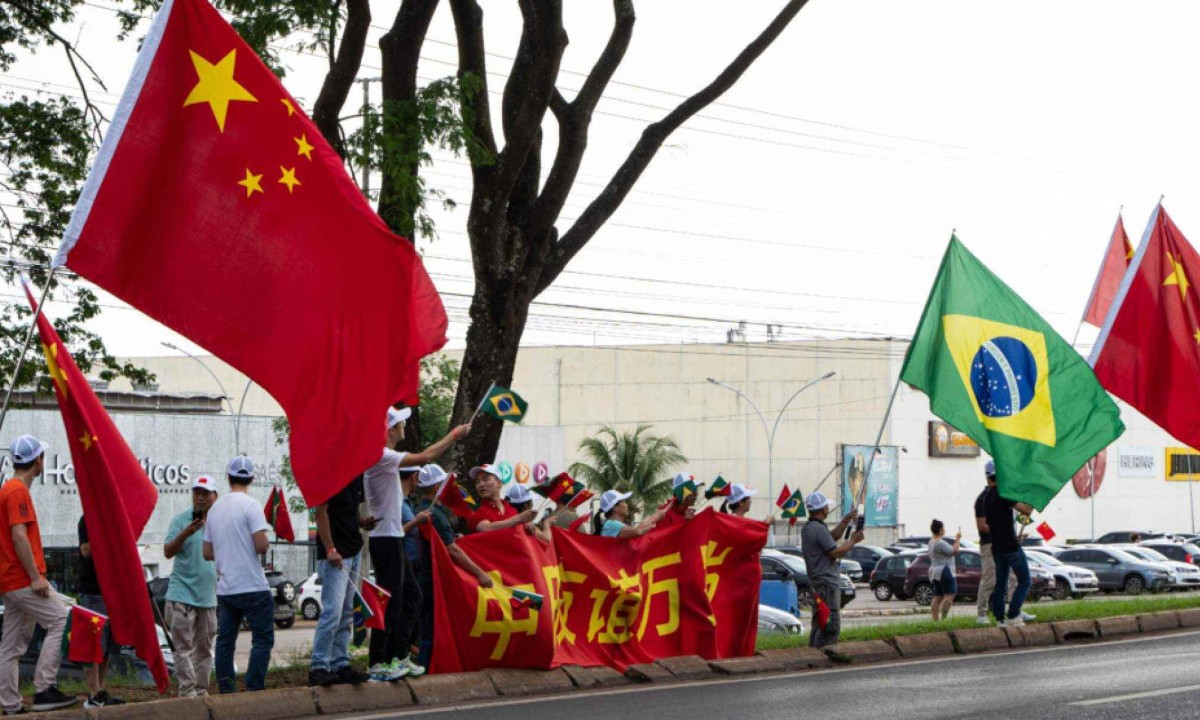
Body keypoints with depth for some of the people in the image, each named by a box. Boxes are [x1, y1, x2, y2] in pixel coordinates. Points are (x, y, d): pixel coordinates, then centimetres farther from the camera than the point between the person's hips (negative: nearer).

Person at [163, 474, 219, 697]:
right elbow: (168, 552, -12)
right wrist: (185, 534, -28)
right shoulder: (180, 520, -5)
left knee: (204, 648, 9)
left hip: (209, 596, 5)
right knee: (184, 647, -6)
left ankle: (201, 692, 15)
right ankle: (187, 692, -7)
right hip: (183, 593, -5)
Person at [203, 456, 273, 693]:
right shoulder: (250, 505, -9)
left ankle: (226, 692, 8)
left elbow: (207, 553, 14)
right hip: (253, 587, -6)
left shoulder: (214, 509, 10)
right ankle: (254, 691, -11)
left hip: (224, 589, 6)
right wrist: (265, 542, 4)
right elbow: (261, 545, -18)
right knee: (262, 639, -2)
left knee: (225, 642, 10)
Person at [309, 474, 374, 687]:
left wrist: (360, 521, 4)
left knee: (346, 615, 11)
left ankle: (340, 666, 15)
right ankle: (318, 668, -9)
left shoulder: (356, 475, 13)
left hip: (353, 552, 9)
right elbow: (320, 512, -16)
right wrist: (330, 550, -20)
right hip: (334, 555, -9)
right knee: (332, 612, -13)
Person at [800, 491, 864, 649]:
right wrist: (853, 541, -5)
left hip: (817, 582, 11)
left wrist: (847, 520, 15)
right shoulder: (819, 529, -18)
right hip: (827, 582, -11)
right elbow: (835, 552, -18)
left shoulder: (808, 528, 14)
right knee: (831, 624, -11)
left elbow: (834, 535, 23)